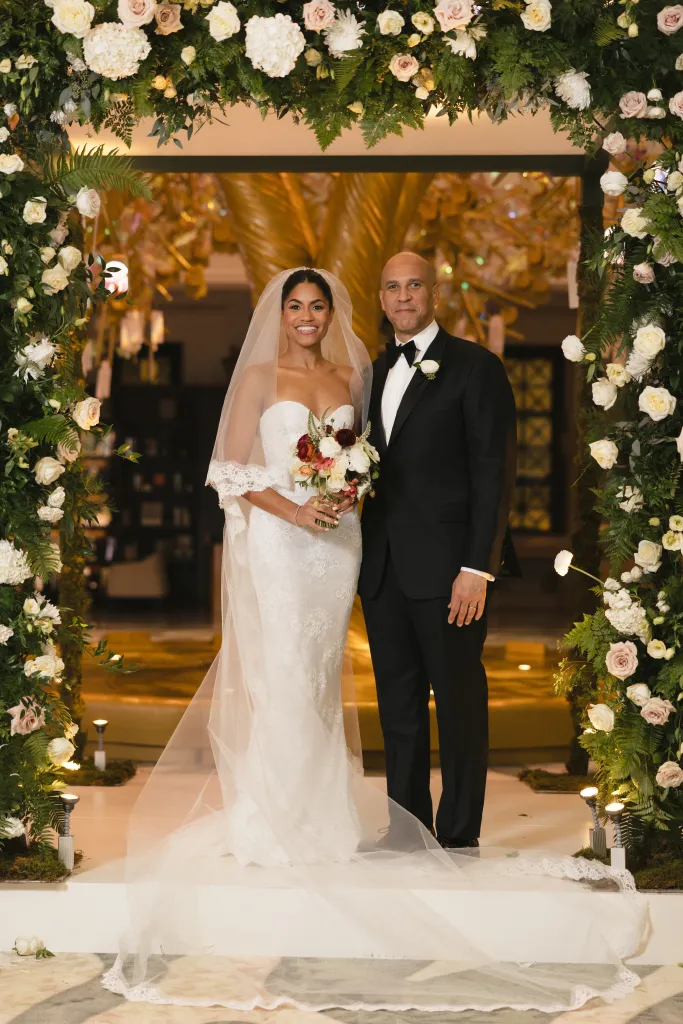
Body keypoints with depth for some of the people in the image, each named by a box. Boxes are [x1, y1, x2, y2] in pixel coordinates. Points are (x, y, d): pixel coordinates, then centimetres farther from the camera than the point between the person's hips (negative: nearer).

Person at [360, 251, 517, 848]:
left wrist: (477, 567, -15)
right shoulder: (375, 372, 16)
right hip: (383, 570, 6)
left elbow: (494, 473, -9)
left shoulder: (475, 367, -4)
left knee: (459, 704, 1)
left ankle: (459, 839, 9)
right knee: (398, 706, 11)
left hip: (446, 568, -6)